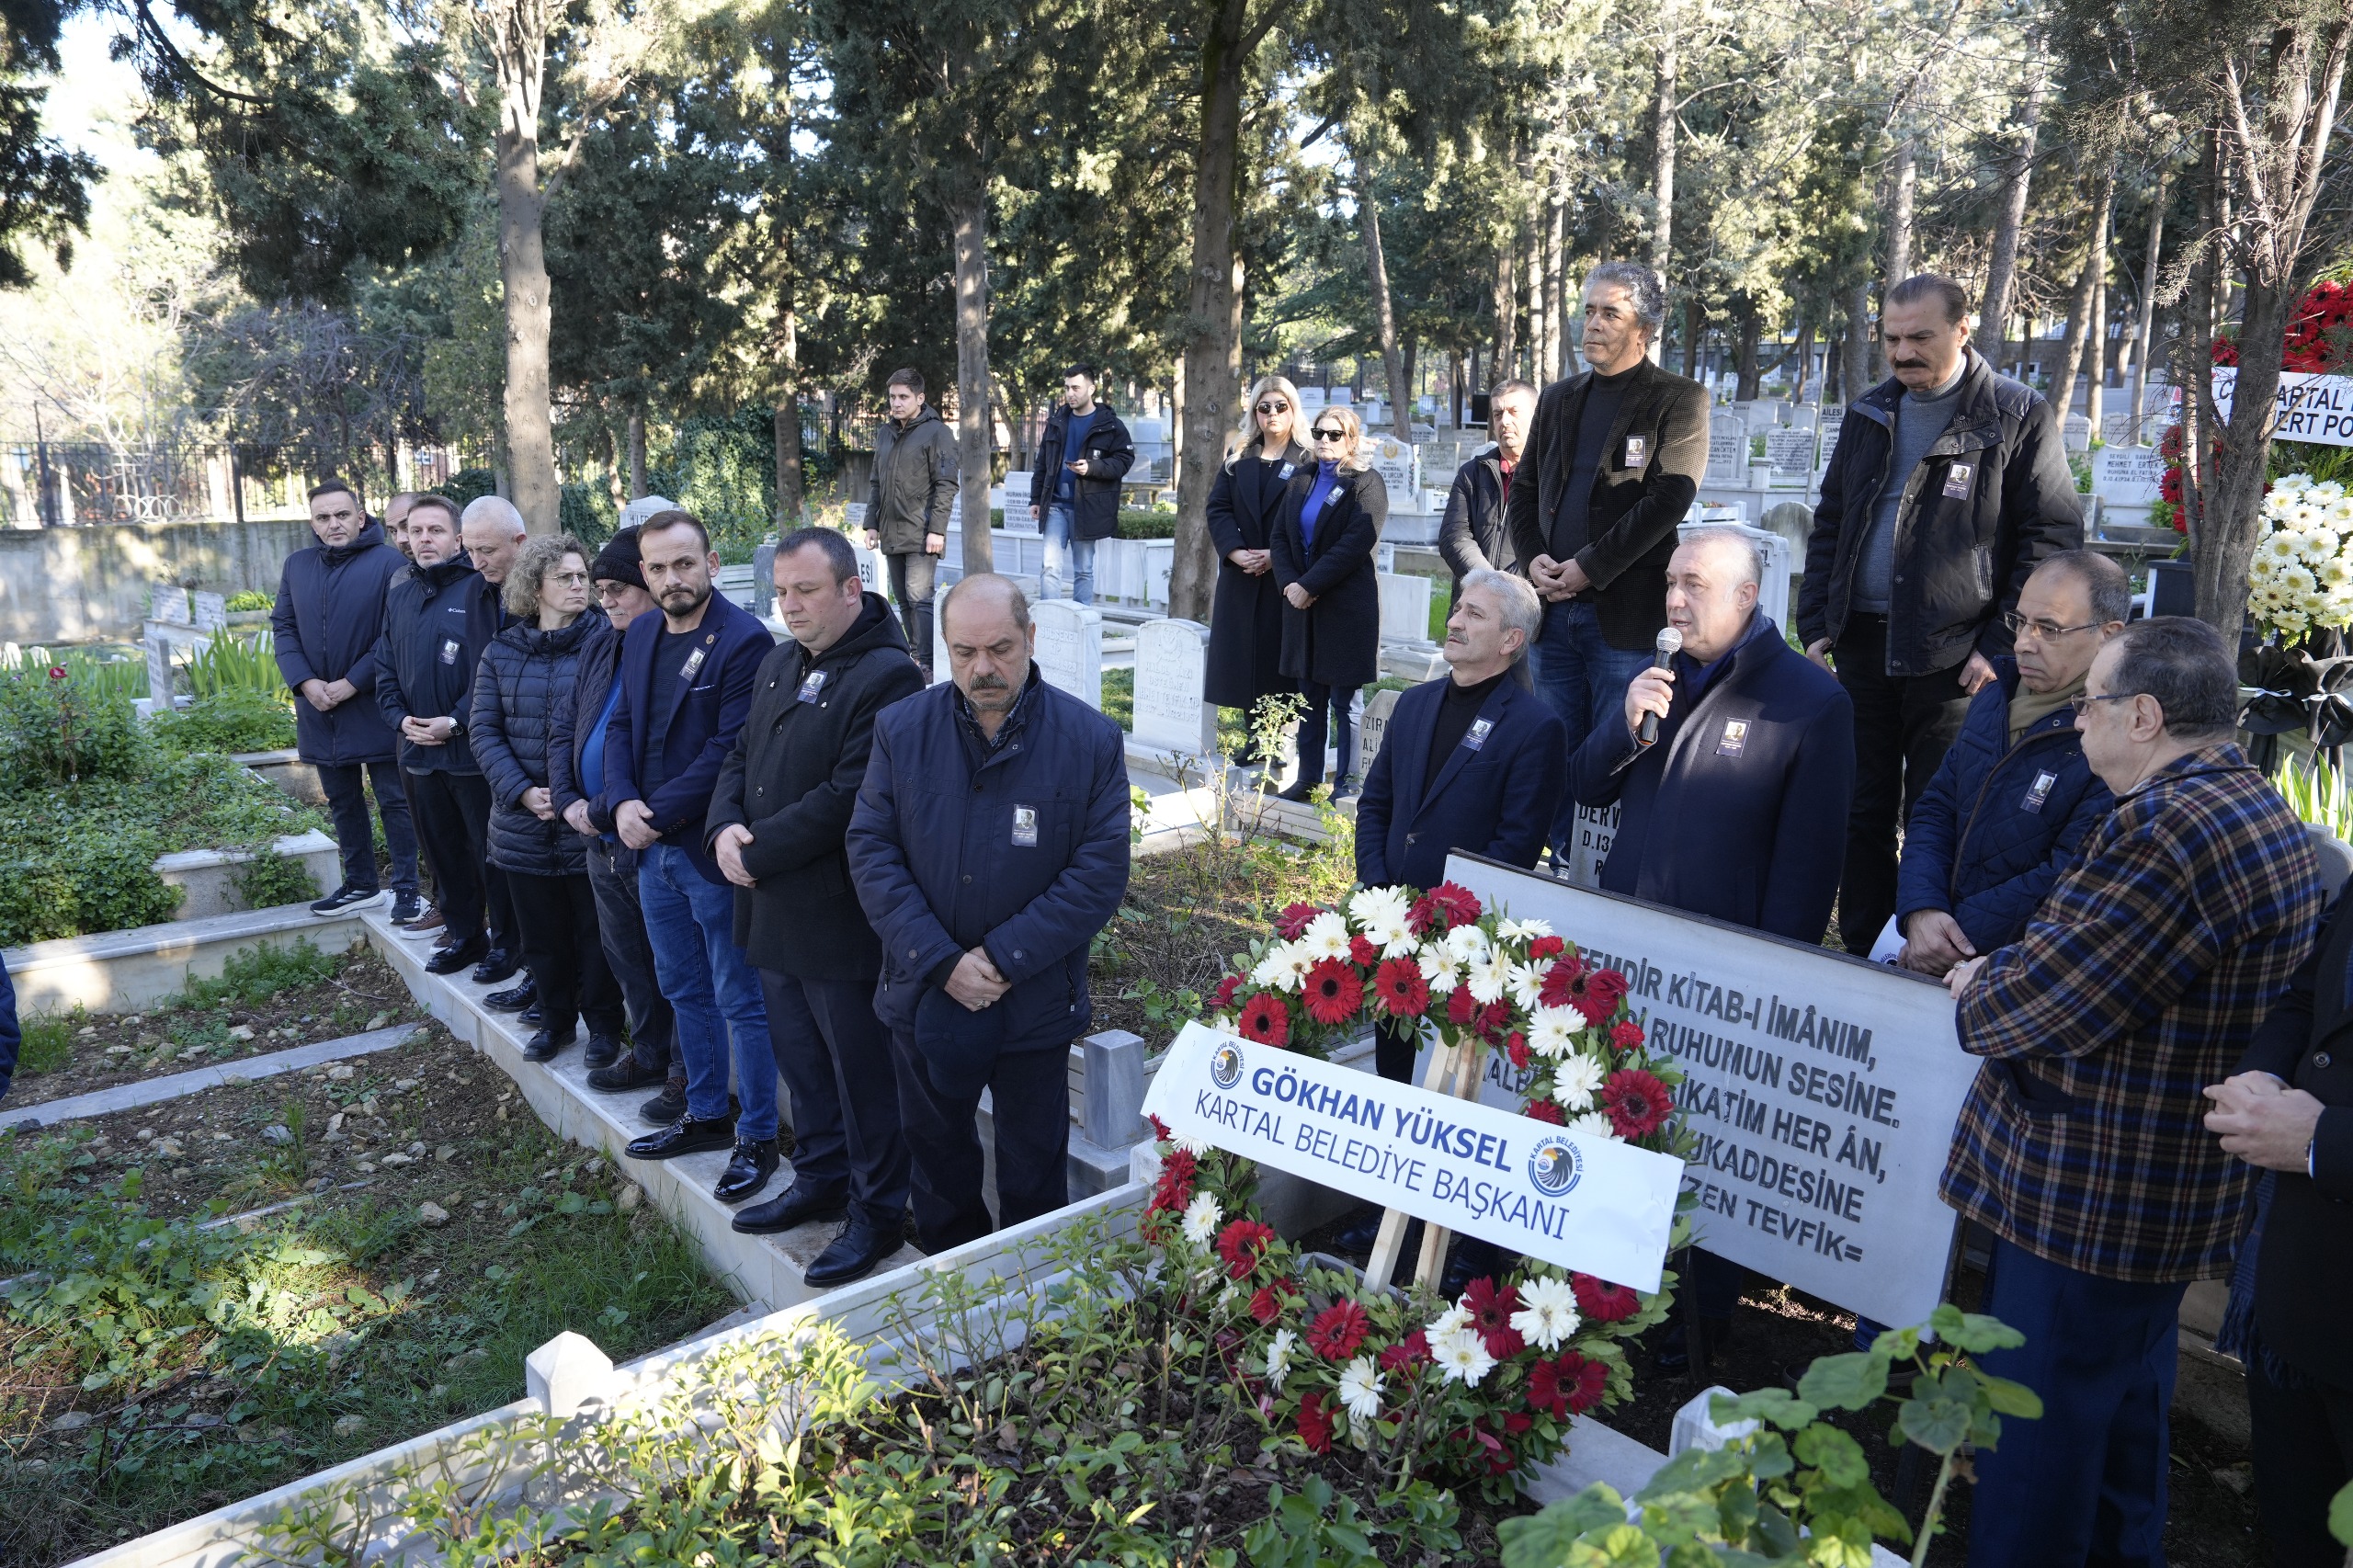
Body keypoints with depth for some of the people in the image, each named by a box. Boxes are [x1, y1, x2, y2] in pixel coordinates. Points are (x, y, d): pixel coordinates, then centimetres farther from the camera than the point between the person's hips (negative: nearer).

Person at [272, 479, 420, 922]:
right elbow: (282, 627, 8)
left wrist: (353, 683, -17)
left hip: (375, 708, -6)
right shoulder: (297, 565, 10)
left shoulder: (389, 563, -9)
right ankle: (360, 883, 28)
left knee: (394, 802, 1)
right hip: (320, 711, 6)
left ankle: (407, 887, 10)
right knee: (342, 803, 16)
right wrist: (305, 682, -7)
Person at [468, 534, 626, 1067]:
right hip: (524, 822, 4)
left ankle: (603, 1024, 24)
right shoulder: (502, 652, 5)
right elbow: (484, 728, 3)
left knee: (595, 932, 7)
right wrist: (522, 792, -11)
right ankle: (555, 1019, 32)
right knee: (541, 932, 15)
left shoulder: (608, 642, -7)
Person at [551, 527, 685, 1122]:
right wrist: (569, 801, 1)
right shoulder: (600, 651, 10)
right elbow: (564, 728, 17)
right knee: (626, 959, 21)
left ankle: (686, 1074, 19)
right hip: (602, 844, 9)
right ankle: (649, 1054, 37)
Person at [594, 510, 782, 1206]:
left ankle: (758, 1137, 15)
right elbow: (622, 726, 11)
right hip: (653, 845, 8)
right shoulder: (641, 636, 9)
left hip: (713, 849, -8)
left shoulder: (744, 640, -16)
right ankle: (706, 1115, 34)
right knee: (685, 990, 19)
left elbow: (730, 749, -20)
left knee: (740, 1001, 3)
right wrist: (621, 803, -6)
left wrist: (659, 813, -17)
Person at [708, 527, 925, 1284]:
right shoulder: (779, 667, 13)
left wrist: (757, 853, -17)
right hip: (773, 911, 9)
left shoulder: (887, 676, -17)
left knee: (862, 1071, 5)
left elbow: (846, 797, -23)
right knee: (800, 1059, 21)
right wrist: (725, 827, -5)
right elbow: (740, 759, 15)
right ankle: (820, 1179, 38)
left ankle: (877, 1211, 20)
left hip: (842, 918, -8)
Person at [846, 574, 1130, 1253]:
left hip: (1036, 1009, -2)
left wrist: (1003, 958, -18)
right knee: (935, 1153, 20)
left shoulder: (1091, 740, -10)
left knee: (1034, 1168, 15)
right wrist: (940, 962, -17)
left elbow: (1100, 873, -13)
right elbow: (871, 852, -7)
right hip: (923, 1000, 2)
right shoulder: (901, 730, -4)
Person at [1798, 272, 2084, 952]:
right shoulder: (1868, 415, 13)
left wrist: (2002, 646, -11)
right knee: (1862, 812, 10)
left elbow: (2052, 538, -4)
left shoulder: (2019, 417, -3)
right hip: (1860, 647, 5)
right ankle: (1860, 953, 21)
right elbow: (1829, 525, 18)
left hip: (1952, 658, -5)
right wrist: (1816, 626, 9)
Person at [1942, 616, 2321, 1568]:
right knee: (2127, 1408, 25)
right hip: (2181, 1195, 10)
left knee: (2032, 1435, 5)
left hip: (2085, 1195, -10)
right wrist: (2001, 971, 1)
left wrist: (1976, 990, -3)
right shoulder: (2267, 816, 10)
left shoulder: (2166, 826, -25)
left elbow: (2031, 1007, -23)